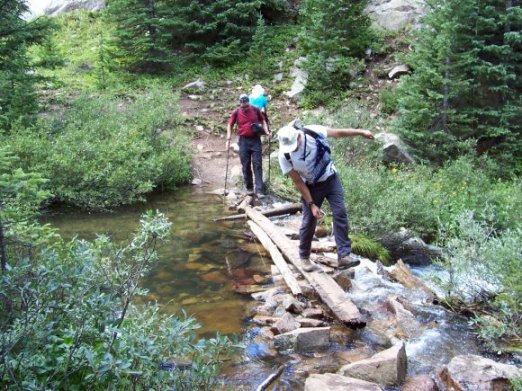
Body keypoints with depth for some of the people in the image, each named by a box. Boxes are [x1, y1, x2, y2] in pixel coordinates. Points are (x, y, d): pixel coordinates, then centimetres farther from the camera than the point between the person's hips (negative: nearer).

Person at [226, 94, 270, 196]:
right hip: (243, 141, 0)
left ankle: (260, 190, -6)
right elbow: (230, 125, 7)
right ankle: (249, 188, 19)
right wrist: (228, 139, -3)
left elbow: (262, 121, 14)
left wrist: (266, 132, -1)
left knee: (257, 165, -4)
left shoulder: (255, 110, 0)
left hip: (255, 140, 0)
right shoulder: (236, 112, -1)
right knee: (246, 166, 5)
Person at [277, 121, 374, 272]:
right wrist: (311, 204, -16)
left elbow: (338, 132, -10)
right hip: (311, 186, -1)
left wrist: (361, 132, -10)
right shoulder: (284, 156, -23)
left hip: (331, 179, 1)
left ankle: (344, 256, -8)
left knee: (340, 213, -11)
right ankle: (304, 258, 20)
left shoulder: (313, 132, -25)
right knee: (309, 221, -1)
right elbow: (298, 183, -16)